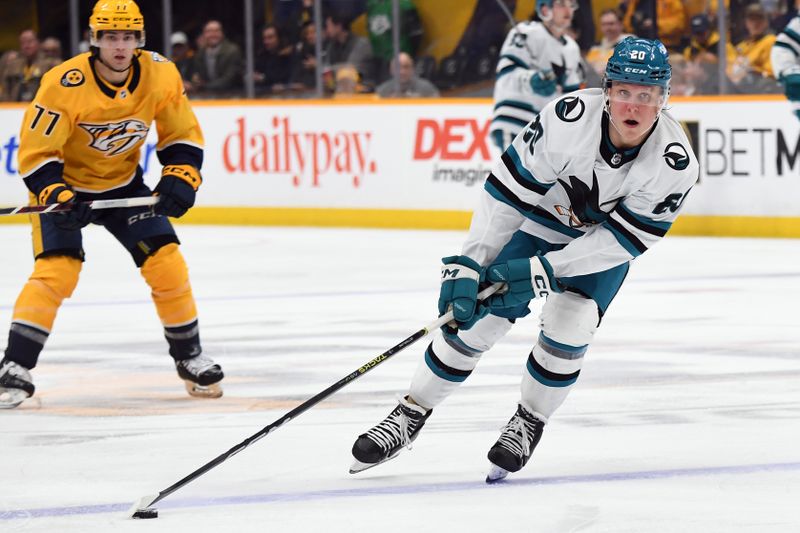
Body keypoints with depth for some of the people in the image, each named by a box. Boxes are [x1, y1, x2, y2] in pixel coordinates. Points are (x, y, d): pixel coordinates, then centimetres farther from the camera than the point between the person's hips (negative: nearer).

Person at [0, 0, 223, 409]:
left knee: (167, 264, -5)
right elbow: (35, 154, -23)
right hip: (63, 185, -4)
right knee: (56, 270, -22)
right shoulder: (64, 85, -28)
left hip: (124, 184, 4)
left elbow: (183, 137, -1)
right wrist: (57, 198, -36)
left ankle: (190, 359, 14)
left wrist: (180, 179, -16)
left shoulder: (160, 75, -15)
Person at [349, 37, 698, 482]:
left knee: (568, 330, -16)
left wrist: (541, 271, -31)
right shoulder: (570, 118, -34)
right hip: (541, 218, 0)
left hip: (605, 242, 0)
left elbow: (624, 239, -26)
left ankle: (528, 423, 10)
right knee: (475, 319, -5)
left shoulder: (675, 162, -30)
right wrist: (468, 266, -31)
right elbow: (507, 190, -27)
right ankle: (411, 414, 11)